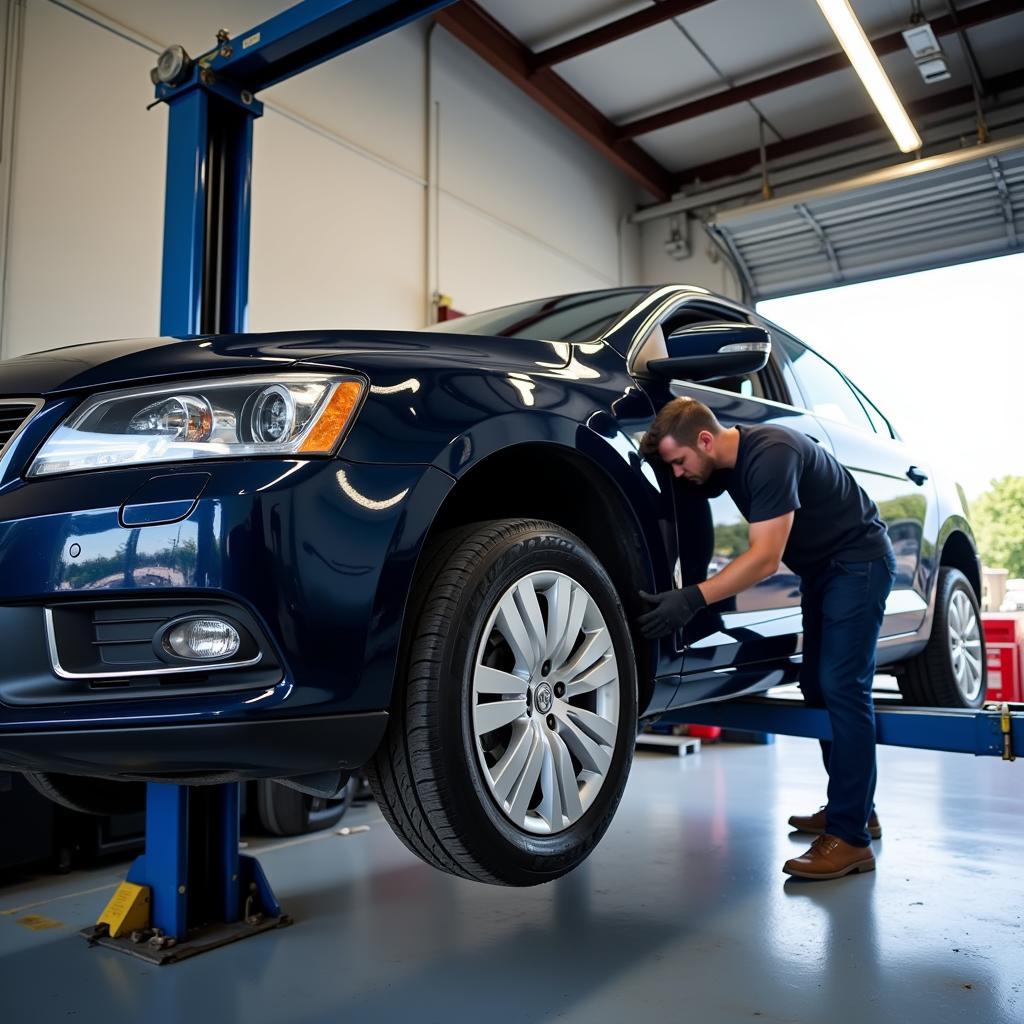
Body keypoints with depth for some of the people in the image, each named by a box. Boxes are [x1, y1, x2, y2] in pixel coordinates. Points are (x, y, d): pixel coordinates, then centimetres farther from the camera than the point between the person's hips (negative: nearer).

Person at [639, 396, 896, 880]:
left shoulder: (770, 455, -30)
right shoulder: (725, 461, -3)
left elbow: (765, 557, -34)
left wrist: (692, 599, -40)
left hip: (859, 561, -9)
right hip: (821, 567, 9)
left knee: (842, 688, -15)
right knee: (819, 686, 11)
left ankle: (850, 838, -13)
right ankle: (851, 808, 23)